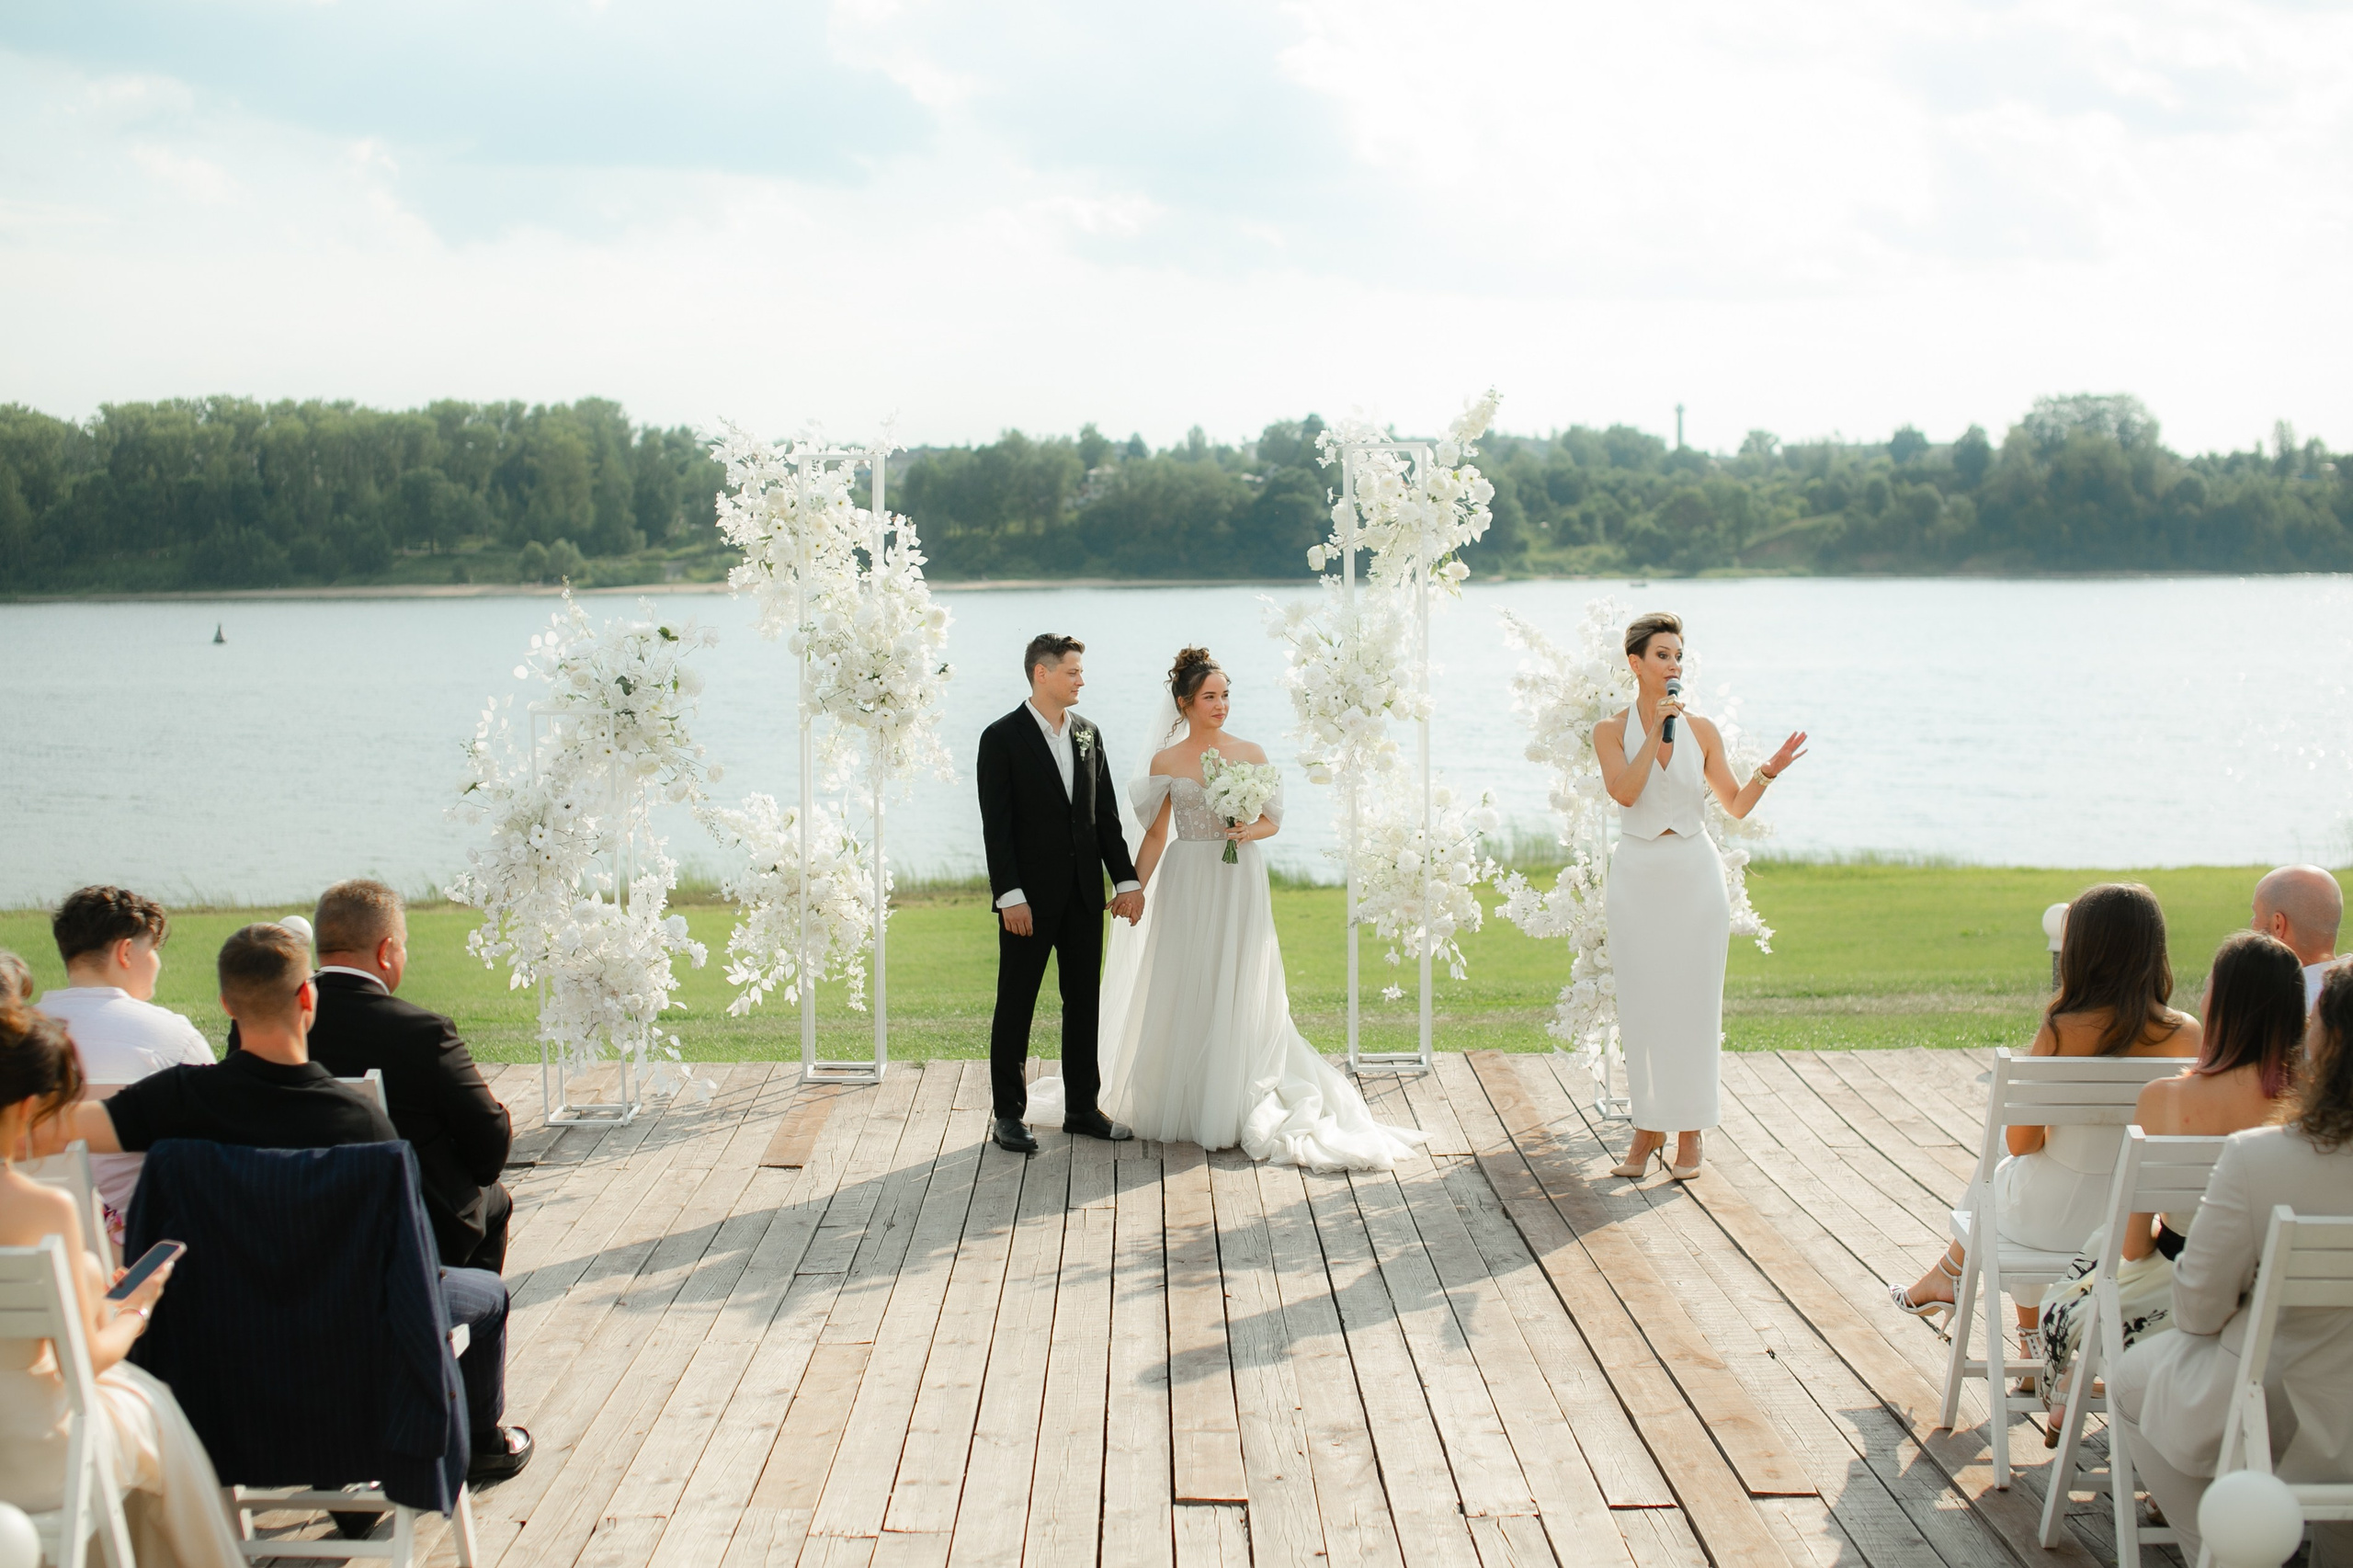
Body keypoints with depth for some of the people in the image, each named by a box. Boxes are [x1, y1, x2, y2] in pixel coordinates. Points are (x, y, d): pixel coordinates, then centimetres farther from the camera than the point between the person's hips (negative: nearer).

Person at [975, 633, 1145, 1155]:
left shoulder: (1088, 735, 10)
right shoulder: (1003, 738, -7)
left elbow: (1106, 814, 13)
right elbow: (996, 824, -11)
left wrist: (1126, 878, 7)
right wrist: (1009, 895, -17)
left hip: (1084, 895, 6)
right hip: (1030, 897, -6)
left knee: (1085, 1002, 10)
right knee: (1016, 1005, 2)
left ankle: (1082, 1107, 20)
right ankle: (1009, 1113, 9)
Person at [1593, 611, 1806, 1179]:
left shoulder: (1701, 730, 5)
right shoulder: (1612, 731, 0)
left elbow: (1736, 804, 8)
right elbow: (1624, 791, -17)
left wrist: (1768, 770, -8)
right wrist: (1657, 732, -16)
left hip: (1694, 875, 1)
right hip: (1637, 875, -1)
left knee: (1693, 1000, 1)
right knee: (1643, 1003, 2)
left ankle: (1689, 1132, 10)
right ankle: (1648, 1127, 14)